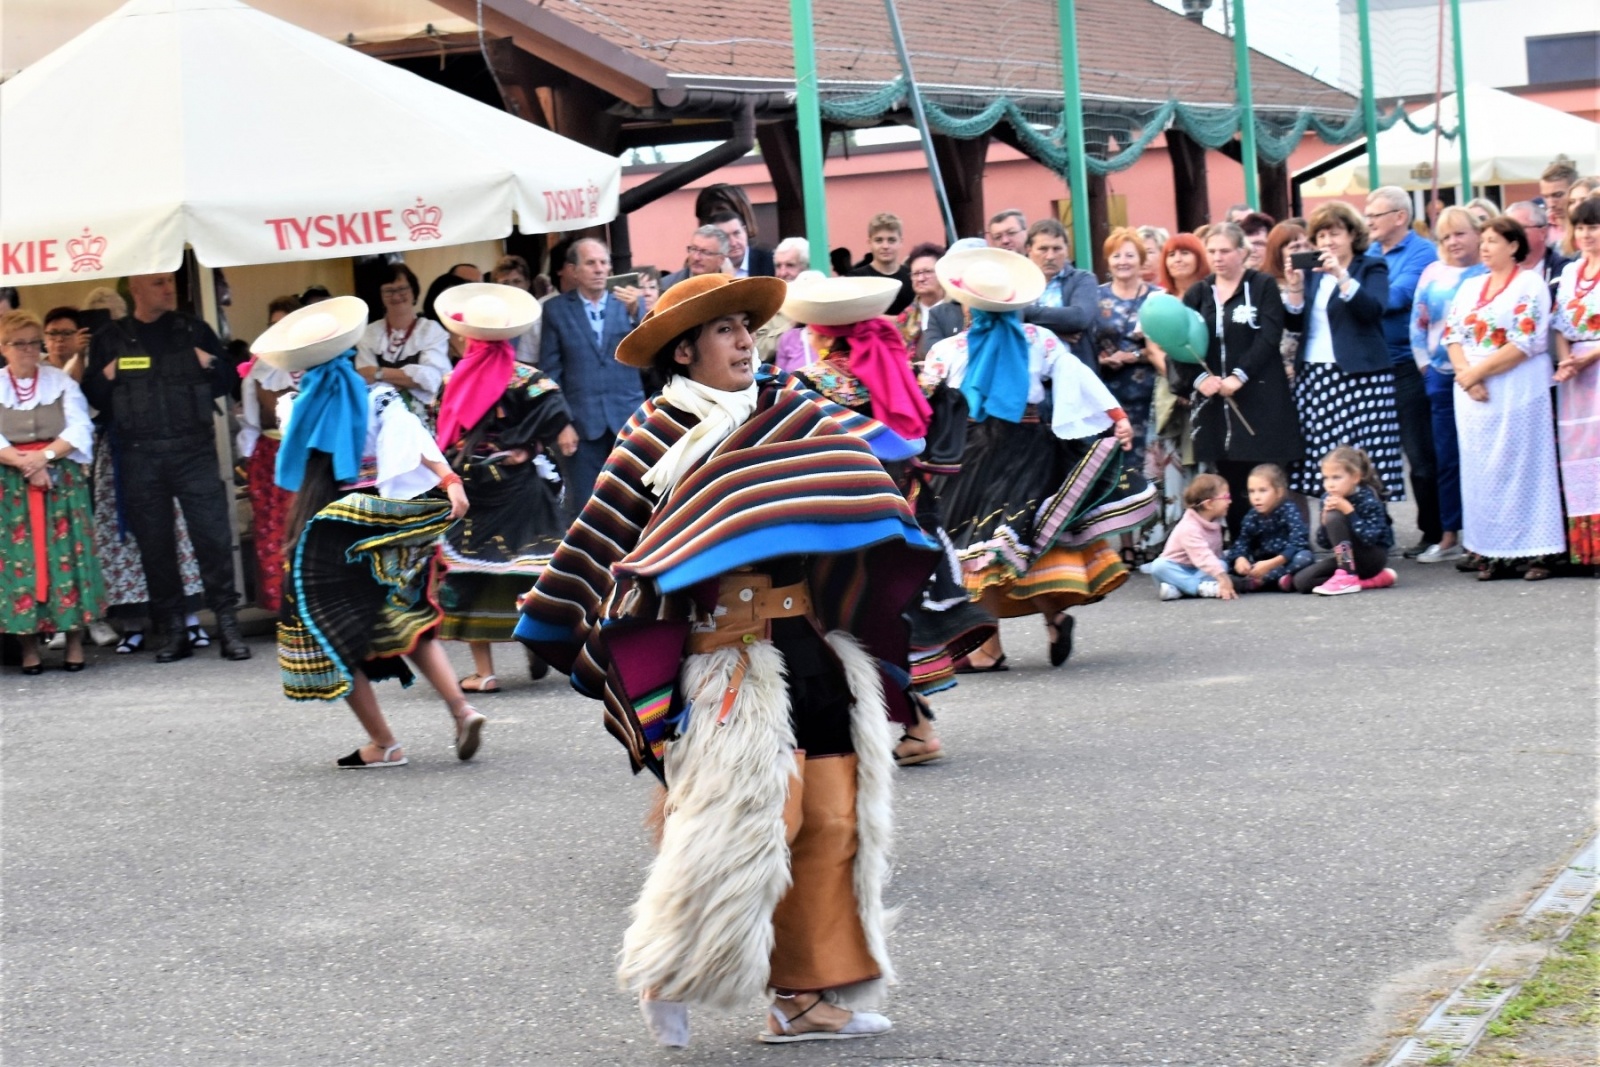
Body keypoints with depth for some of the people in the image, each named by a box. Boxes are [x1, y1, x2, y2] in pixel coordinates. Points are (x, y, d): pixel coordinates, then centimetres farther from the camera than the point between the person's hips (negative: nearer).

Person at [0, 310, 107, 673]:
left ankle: (75, 642, 2)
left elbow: (79, 429, -4)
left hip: (62, 478, 0)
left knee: (66, 555, -3)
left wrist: (45, 455, -17)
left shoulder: (61, 381, 6)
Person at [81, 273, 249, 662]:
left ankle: (228, 623, -2)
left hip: (193, 450, 0)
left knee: (213, 534, -7)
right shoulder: (109, 339, 8)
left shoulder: (194, 331, 10)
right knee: (154, 543, 3)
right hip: (139, 457, 0)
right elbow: (93, 395, 6)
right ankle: (173, 630, 11)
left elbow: (225, 383, 13)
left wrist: (208, 363, -5)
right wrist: (109, 374, -12)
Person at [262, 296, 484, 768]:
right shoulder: (377, 400, 0)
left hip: (326, 535, -2)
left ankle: (383, 743, 6)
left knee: (334, 638, 8)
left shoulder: (295, 409, 1)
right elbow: (416, 439, -15)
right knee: (408, 623, 15)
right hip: (379, 529, 3)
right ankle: (461, 709, -5)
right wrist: (449, 480, -24)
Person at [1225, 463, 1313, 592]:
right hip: (1264, 565, 4)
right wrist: (1240, 558, -33)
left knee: (1304, 557, -36)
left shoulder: (1290, 510, -17)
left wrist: (1272, 564, -39)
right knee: (1228, 559, -12)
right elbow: (1242, 542, -9)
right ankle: (1278, 578, -27)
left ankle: (1255, 581, -34)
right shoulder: (1252, 516, -2)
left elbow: (1298, 543, -29)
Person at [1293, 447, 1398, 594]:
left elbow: (1369, 539, -31)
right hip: (1348, 558, 7)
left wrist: (1348, 511, -33)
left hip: (1373, 556, -7)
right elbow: (1324, 543, -2)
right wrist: (1325, 517, -20)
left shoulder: (1368, 500, -19)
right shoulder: (1328, 499, -3)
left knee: (1335, 517, -26)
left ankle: (1347, 577, -22)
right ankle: (1370, 580, -9)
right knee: (1302, 581, -11)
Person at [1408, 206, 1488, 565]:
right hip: (1443, 376, 4)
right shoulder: (1433, 274, 10)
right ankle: (1449, 537, 12)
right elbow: (1419, 323, 15)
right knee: (1447, 458, 6)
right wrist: (1425, 364, 7)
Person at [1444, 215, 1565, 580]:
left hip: (1517, 394, -6)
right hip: (1473, 393, 6)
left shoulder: (1530, 285, -4)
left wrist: (1477, 371, -14)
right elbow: (1452, 334, 8)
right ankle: (1495, 553, 7)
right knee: (1483, 471, 4)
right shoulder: (1471, 288, 15)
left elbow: (1526, 343, -13)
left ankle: (1536, 552, -3)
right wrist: (1465, 374, -10)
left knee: (1521, 467, -6)